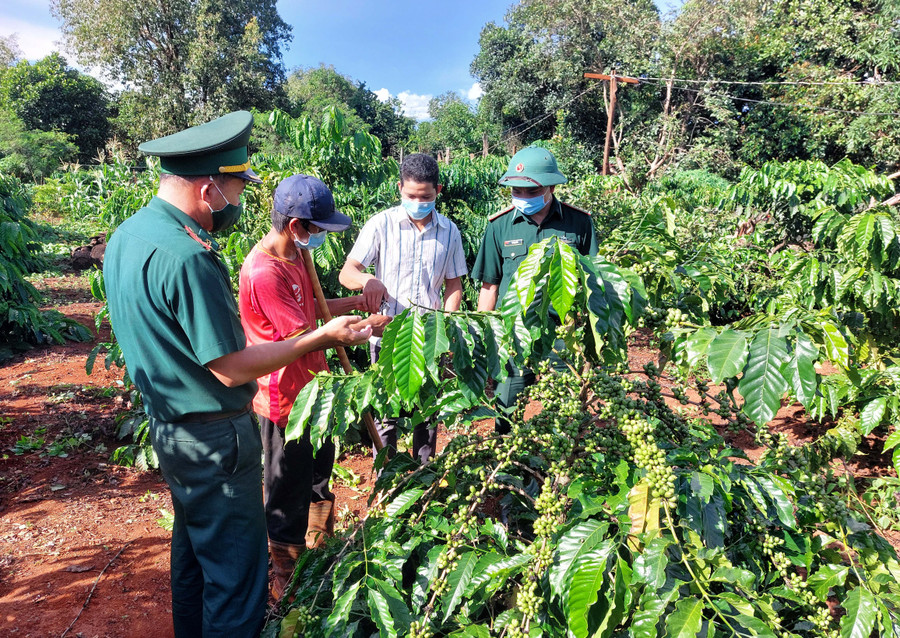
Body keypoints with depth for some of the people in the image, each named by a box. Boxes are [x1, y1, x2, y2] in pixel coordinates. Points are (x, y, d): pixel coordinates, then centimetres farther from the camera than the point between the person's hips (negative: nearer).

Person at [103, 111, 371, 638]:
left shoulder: (128, 234, 4)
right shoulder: (185, 257, -28)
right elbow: (231, 369, -24)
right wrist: (323, 337, -18)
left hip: (169, 424, 10)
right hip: (215, 439, -10)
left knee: (194, 548, 27)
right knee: (237, 572, 5)